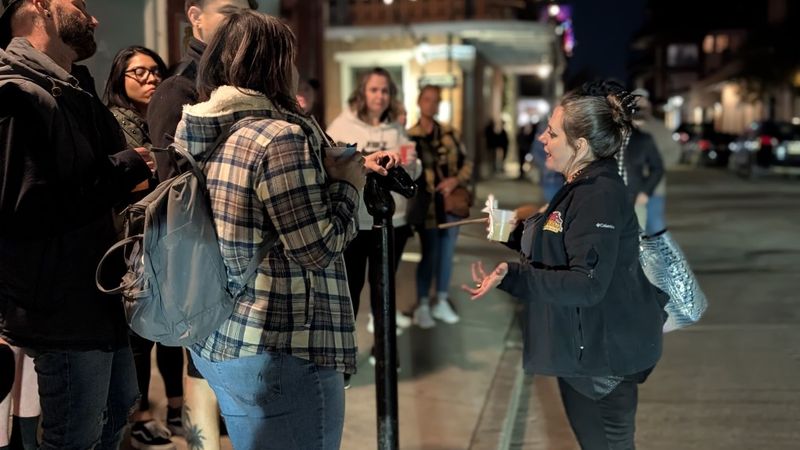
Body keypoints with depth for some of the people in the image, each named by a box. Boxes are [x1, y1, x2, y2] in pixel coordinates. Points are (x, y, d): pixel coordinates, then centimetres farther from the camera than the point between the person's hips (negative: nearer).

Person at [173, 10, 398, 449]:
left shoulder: (198, 134, 7)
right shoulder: (280, 136, -19)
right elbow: (318, 249, -18)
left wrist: (332, 170, 16)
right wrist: (346, 184, -2)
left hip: (214, 340, 9)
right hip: (275, 351, -9)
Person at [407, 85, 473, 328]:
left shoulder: (449, 133, 8)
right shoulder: (409, 136, -4)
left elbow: (466, 163, 10)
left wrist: (456, 180, -7)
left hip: (451, 202, 4)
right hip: (427, 205, -4)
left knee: (447, 253, 11)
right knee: (429, 255, -3)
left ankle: (442, 302, 23)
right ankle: (422, 306, 10)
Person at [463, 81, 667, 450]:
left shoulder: (601, 197, -24)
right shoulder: (582, 186, 10)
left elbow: (587, 284, -31)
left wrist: (511, 277, -38)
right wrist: (512, 232, 11)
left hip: (602, 354, -10)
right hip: (585, 347, 10)